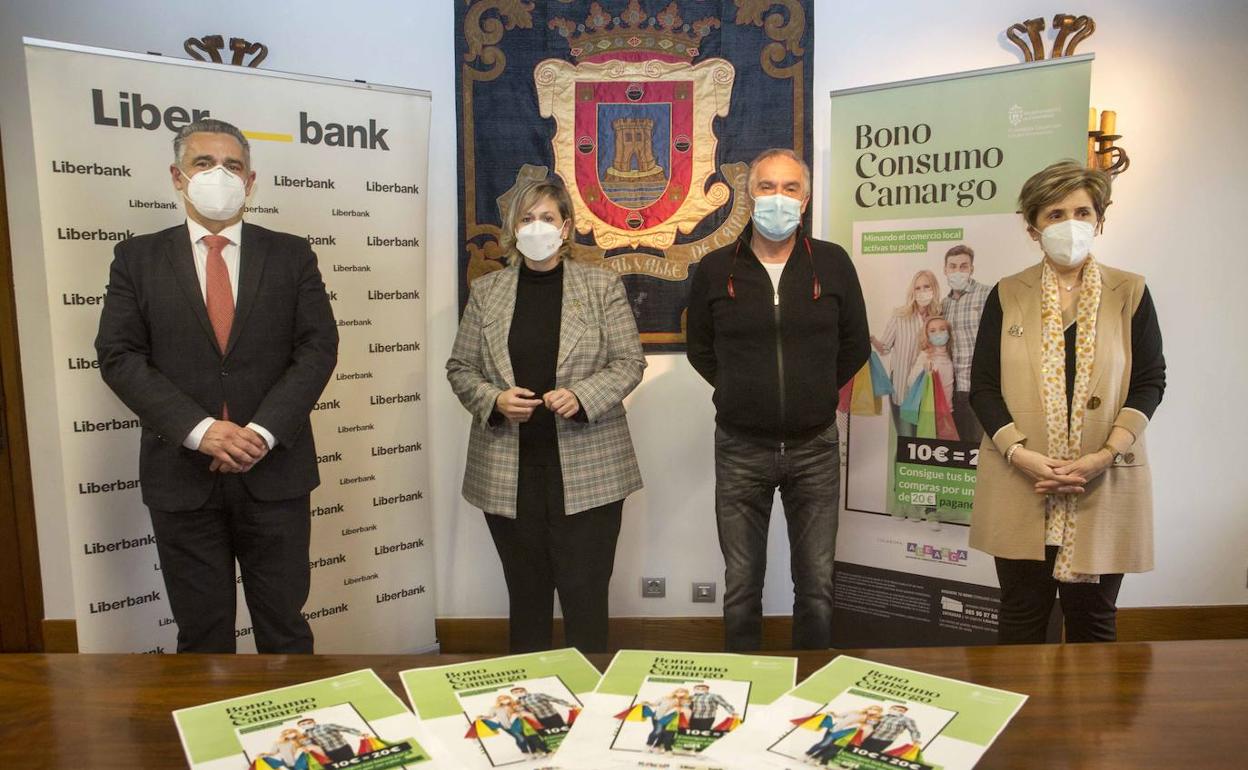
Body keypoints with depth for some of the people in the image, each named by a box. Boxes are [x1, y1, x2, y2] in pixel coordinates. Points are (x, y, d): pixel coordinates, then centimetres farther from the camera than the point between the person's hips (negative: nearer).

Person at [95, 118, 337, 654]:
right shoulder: (137, 257, 6)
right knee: (201, 635, 13)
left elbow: (318, 347, -2)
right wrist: (199, 430, -15)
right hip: (181, 474, 1)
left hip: (274, 471, 0)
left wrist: (263, 431, -14)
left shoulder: (291, 255, 6)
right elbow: (119, 356, -2)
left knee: (284, 628, 10)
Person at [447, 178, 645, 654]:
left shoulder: (603, 287, 3)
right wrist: (494, 400, -10)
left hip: (587, 470, -2)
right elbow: (460, 368, 10)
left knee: (586, 595, 1)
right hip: (509, 473, 2)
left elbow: (629, 362, 2)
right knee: (526, 595, 11)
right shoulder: (486, 291, 9)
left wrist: (582, 396, -15)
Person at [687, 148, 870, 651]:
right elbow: (700, 350, 12)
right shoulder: (716, 269, 0)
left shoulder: (833, 263, 1)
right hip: (740, 448, 0)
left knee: (817, 586, 9)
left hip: (814, 447, 0)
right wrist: (741, 392, 6)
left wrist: (815, 392, 8)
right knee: (741, 586, 10)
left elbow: (855, 347, 10)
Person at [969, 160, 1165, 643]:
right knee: (1021, 617, 8)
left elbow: (1150, 382, 2)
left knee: (1093, 618, 10)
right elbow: (983, 386, 1)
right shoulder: (1007, 296, 5)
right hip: (1020, 485, 0)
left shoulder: (1130, 294, 5)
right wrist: (1021, 454, -13)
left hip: (1104, 488, 0)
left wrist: (1106, 454, -12)